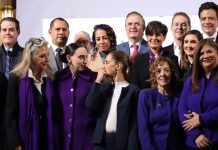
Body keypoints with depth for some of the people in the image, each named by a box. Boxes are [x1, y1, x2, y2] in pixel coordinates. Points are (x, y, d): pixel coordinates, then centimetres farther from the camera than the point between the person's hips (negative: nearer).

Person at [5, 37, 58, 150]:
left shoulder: (49, 78, 6)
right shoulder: (16, 78, -7)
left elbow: (52, 110, 10)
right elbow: (11, 114, -9)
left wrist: (55, 139, 4)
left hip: (47, 137, 4)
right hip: (26, 137, -4)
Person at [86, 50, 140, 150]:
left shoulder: (133, 90, -2)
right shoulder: (104, 87, 13)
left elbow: (134, 124, -6)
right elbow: (90, 106, -4)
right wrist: (98, 81, 0)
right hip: (102, 141, 4)